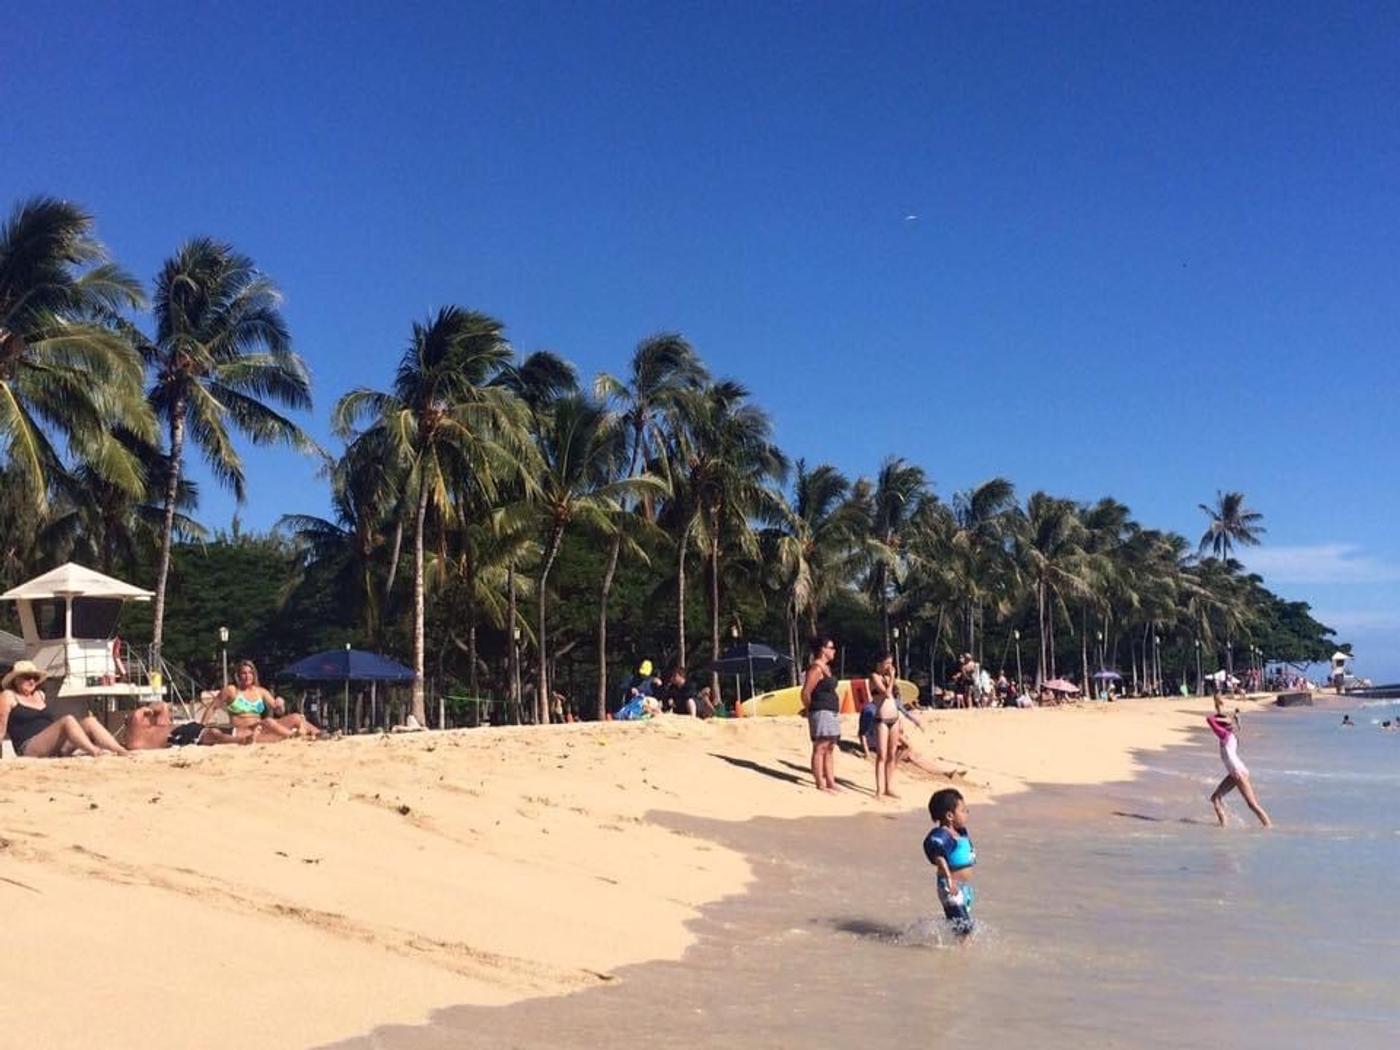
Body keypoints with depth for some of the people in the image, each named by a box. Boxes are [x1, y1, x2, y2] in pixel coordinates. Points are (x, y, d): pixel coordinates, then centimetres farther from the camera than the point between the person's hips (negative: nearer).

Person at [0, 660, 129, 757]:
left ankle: (123, 752, -33)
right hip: (29, 749, -7)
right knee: (67, 720, -29)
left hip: (56, 750, 7)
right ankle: (95, 752, -51)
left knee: (89, 721, -14)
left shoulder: (40, 695, 25)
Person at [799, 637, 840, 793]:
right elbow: (806, 693, -16)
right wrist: (809, 710, -2)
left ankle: (831, 783, 16)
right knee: (820, 749, -6)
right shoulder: (816, 668, -14)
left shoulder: (826, 667, 16)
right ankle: (820, 785, -4)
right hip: (821, 712, -10)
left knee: (830, 749, 11)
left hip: (831, 713, 10)